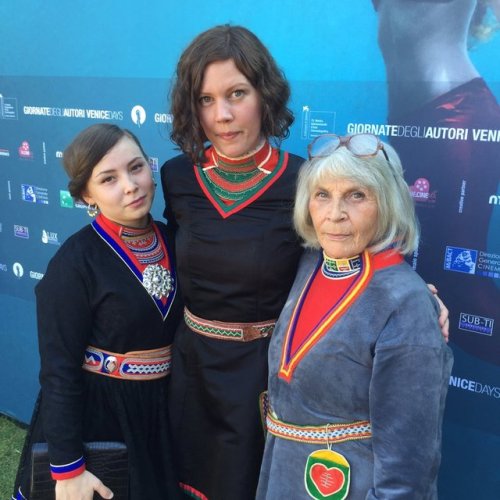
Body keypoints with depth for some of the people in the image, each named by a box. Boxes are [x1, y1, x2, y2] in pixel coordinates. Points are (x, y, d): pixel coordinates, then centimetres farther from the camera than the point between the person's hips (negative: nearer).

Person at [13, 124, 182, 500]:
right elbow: (58, 371, -18)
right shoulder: (75, 263, -20)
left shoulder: (172, 240, -3)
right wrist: (68, 468, -17)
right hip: (94, 412, -5)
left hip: (162, 406, 5)